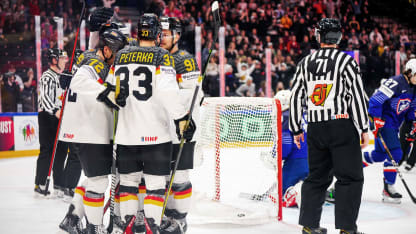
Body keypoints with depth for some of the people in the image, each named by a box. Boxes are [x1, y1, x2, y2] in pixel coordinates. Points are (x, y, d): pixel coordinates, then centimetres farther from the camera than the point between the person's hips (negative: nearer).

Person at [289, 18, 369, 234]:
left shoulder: (305, 63, 8)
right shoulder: (346, 62, -5)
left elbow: (296, 97, 9)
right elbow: (357, 96, -9)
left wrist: (296, 129, 18)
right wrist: (364, 128, -4)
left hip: (315, 128, 5)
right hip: (342, 127, -5)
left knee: (317, 176, 15)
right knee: (350, 177, 0)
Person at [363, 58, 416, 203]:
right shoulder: (395, 83, -20)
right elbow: (375, 101, -23)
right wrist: (377, 122, -24)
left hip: (394, 126, 9)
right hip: (383, 123, -9)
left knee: (380, 154, 11)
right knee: (395, 153, -14)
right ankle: (388, 188, -6)